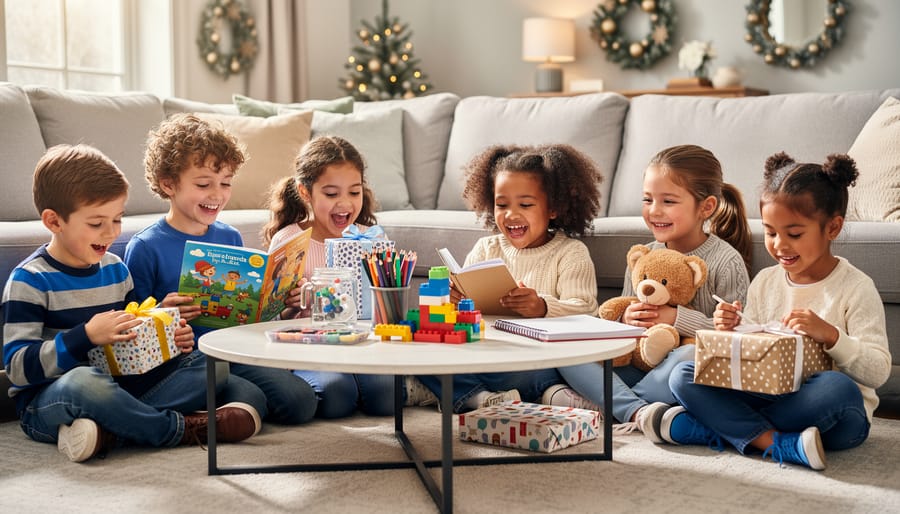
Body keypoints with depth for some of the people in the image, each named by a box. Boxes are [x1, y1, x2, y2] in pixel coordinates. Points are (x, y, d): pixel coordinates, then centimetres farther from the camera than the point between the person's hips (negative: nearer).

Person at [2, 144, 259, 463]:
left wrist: (170, 339, -2)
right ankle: (183, 428, -22)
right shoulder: (30, 280, -9)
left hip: (119, 390, 7)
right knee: (82, 381, -42)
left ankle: (110, 430, -25)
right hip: (47, 401, -7)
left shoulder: (115, 269, 11)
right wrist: (86, 336, -29)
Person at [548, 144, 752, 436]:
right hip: (637, 366, 5)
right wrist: (626, 319, -7)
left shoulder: (726, 261, -5)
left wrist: (678, 319, -20)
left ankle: (599, 402, -24)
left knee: (694, 356, -39)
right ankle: (635, 410, -32)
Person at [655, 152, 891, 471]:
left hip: (835, 418, -4)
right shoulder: (764, 283, 8)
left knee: (837, 386, -39)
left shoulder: (855, 287, -6)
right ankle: (775, 442, -28)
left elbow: (878, 371, -13)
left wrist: (829, 335, -27)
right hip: (768, 394, 4)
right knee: (682, 375, -12)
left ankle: (712, 429, -27)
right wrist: (732, 332, -8)